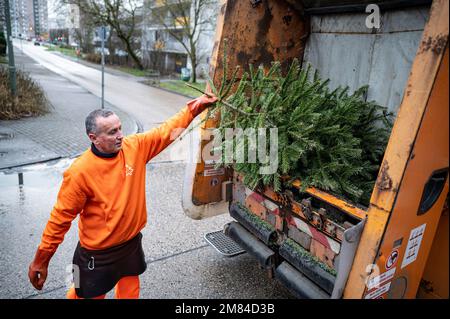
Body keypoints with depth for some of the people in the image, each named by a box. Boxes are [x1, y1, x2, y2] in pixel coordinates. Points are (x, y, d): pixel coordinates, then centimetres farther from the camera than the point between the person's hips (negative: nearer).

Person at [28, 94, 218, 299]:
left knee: (130, 291, 24)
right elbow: (61, 218, -16)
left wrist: (194, 108, -4)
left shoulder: (135, 147, -11)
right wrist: (41, 260, -9)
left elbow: (166, 131, -2)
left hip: (131, 242, 5)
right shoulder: (79, 172, -24)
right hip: (97, 254, -4)